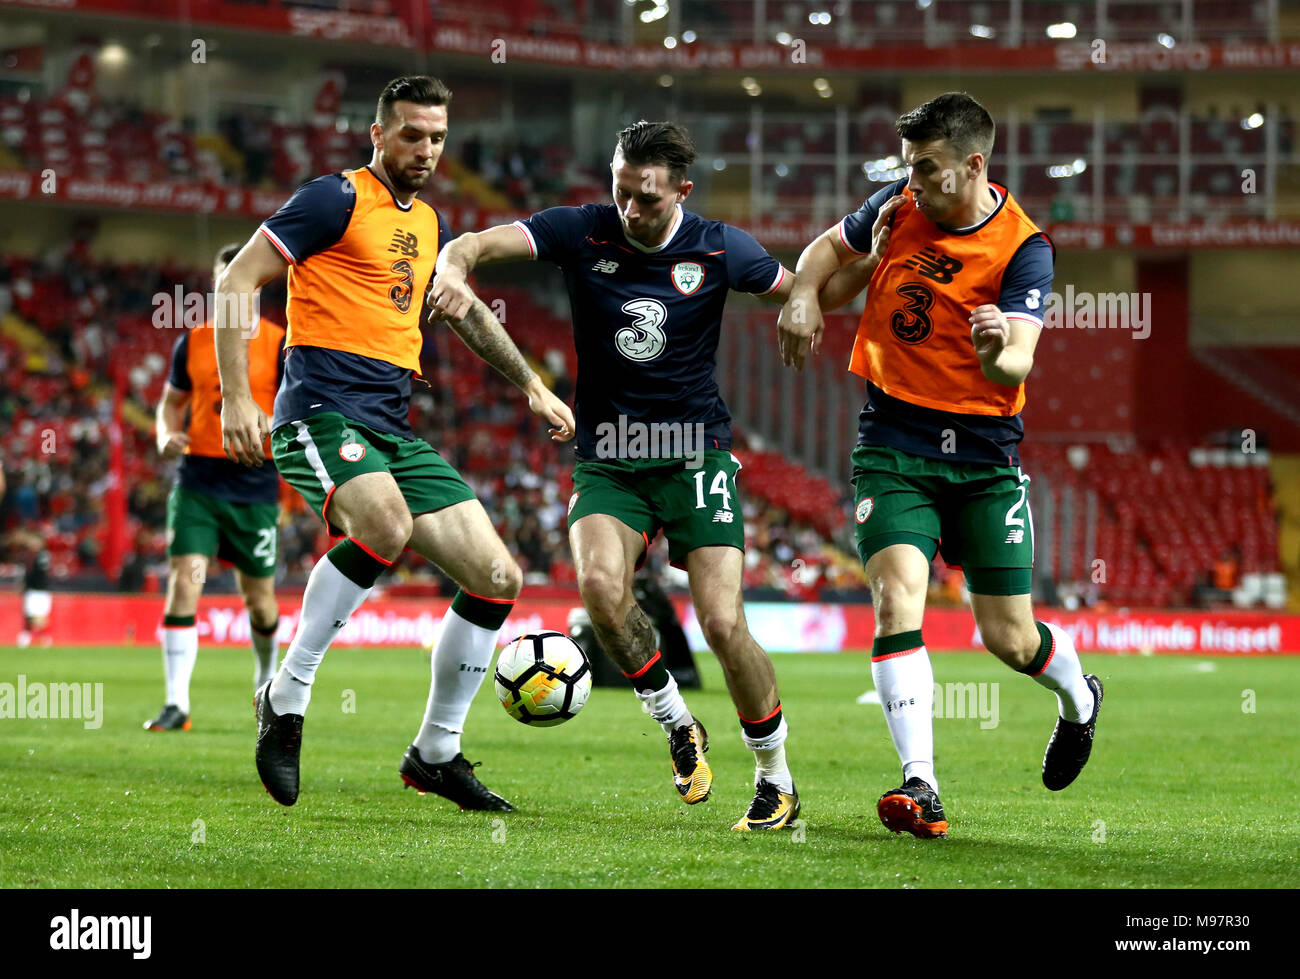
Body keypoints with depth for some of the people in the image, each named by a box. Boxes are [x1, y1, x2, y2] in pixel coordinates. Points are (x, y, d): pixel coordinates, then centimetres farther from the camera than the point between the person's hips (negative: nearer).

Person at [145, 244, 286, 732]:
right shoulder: (192, 341, 7)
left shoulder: (279, 344, -2)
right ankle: (176, 705, -14)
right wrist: (166, 436, -4)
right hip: (198, 482, 1)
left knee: (259, 598, 8)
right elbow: (171, 401, 18)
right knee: (183, 584, -14)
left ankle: (268, 676, 38)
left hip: (255, 486, -1)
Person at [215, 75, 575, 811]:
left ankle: (436, 754, 14)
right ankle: (287, 696, -21)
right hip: (322, 412, -8)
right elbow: (236, 281, -8)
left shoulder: (429, 224, 19)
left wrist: (532, 385, 35)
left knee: (498, 578, 0)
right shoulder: (337, 200, -4)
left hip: (394, 428, 8)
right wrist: (237, 398, -15)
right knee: (386, 525, -37)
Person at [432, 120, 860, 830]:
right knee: (599, 585, -28)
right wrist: (454, 270, -37)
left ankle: (777, 780, 10)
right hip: (607, 463, 1)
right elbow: (477, 244, -15)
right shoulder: (582, 232, -5)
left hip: (695, 453, -1)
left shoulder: (721, 250, -4)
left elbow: (800, 296, 13)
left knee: (723, 624, -13)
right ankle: (677, 724, -3)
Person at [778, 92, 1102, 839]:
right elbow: (829, 249, 20)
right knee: (897, 599, -19)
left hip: (984, 454, -2)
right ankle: (921, 786, -23)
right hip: (893, 445, 2)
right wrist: (804, 297, -1)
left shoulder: (1022, 248, -13)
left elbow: (1017, 367, -23)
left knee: (1009, 637, 2)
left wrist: (998, 352, -46)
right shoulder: (898, 208, -1)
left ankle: (1079, 697, 38)